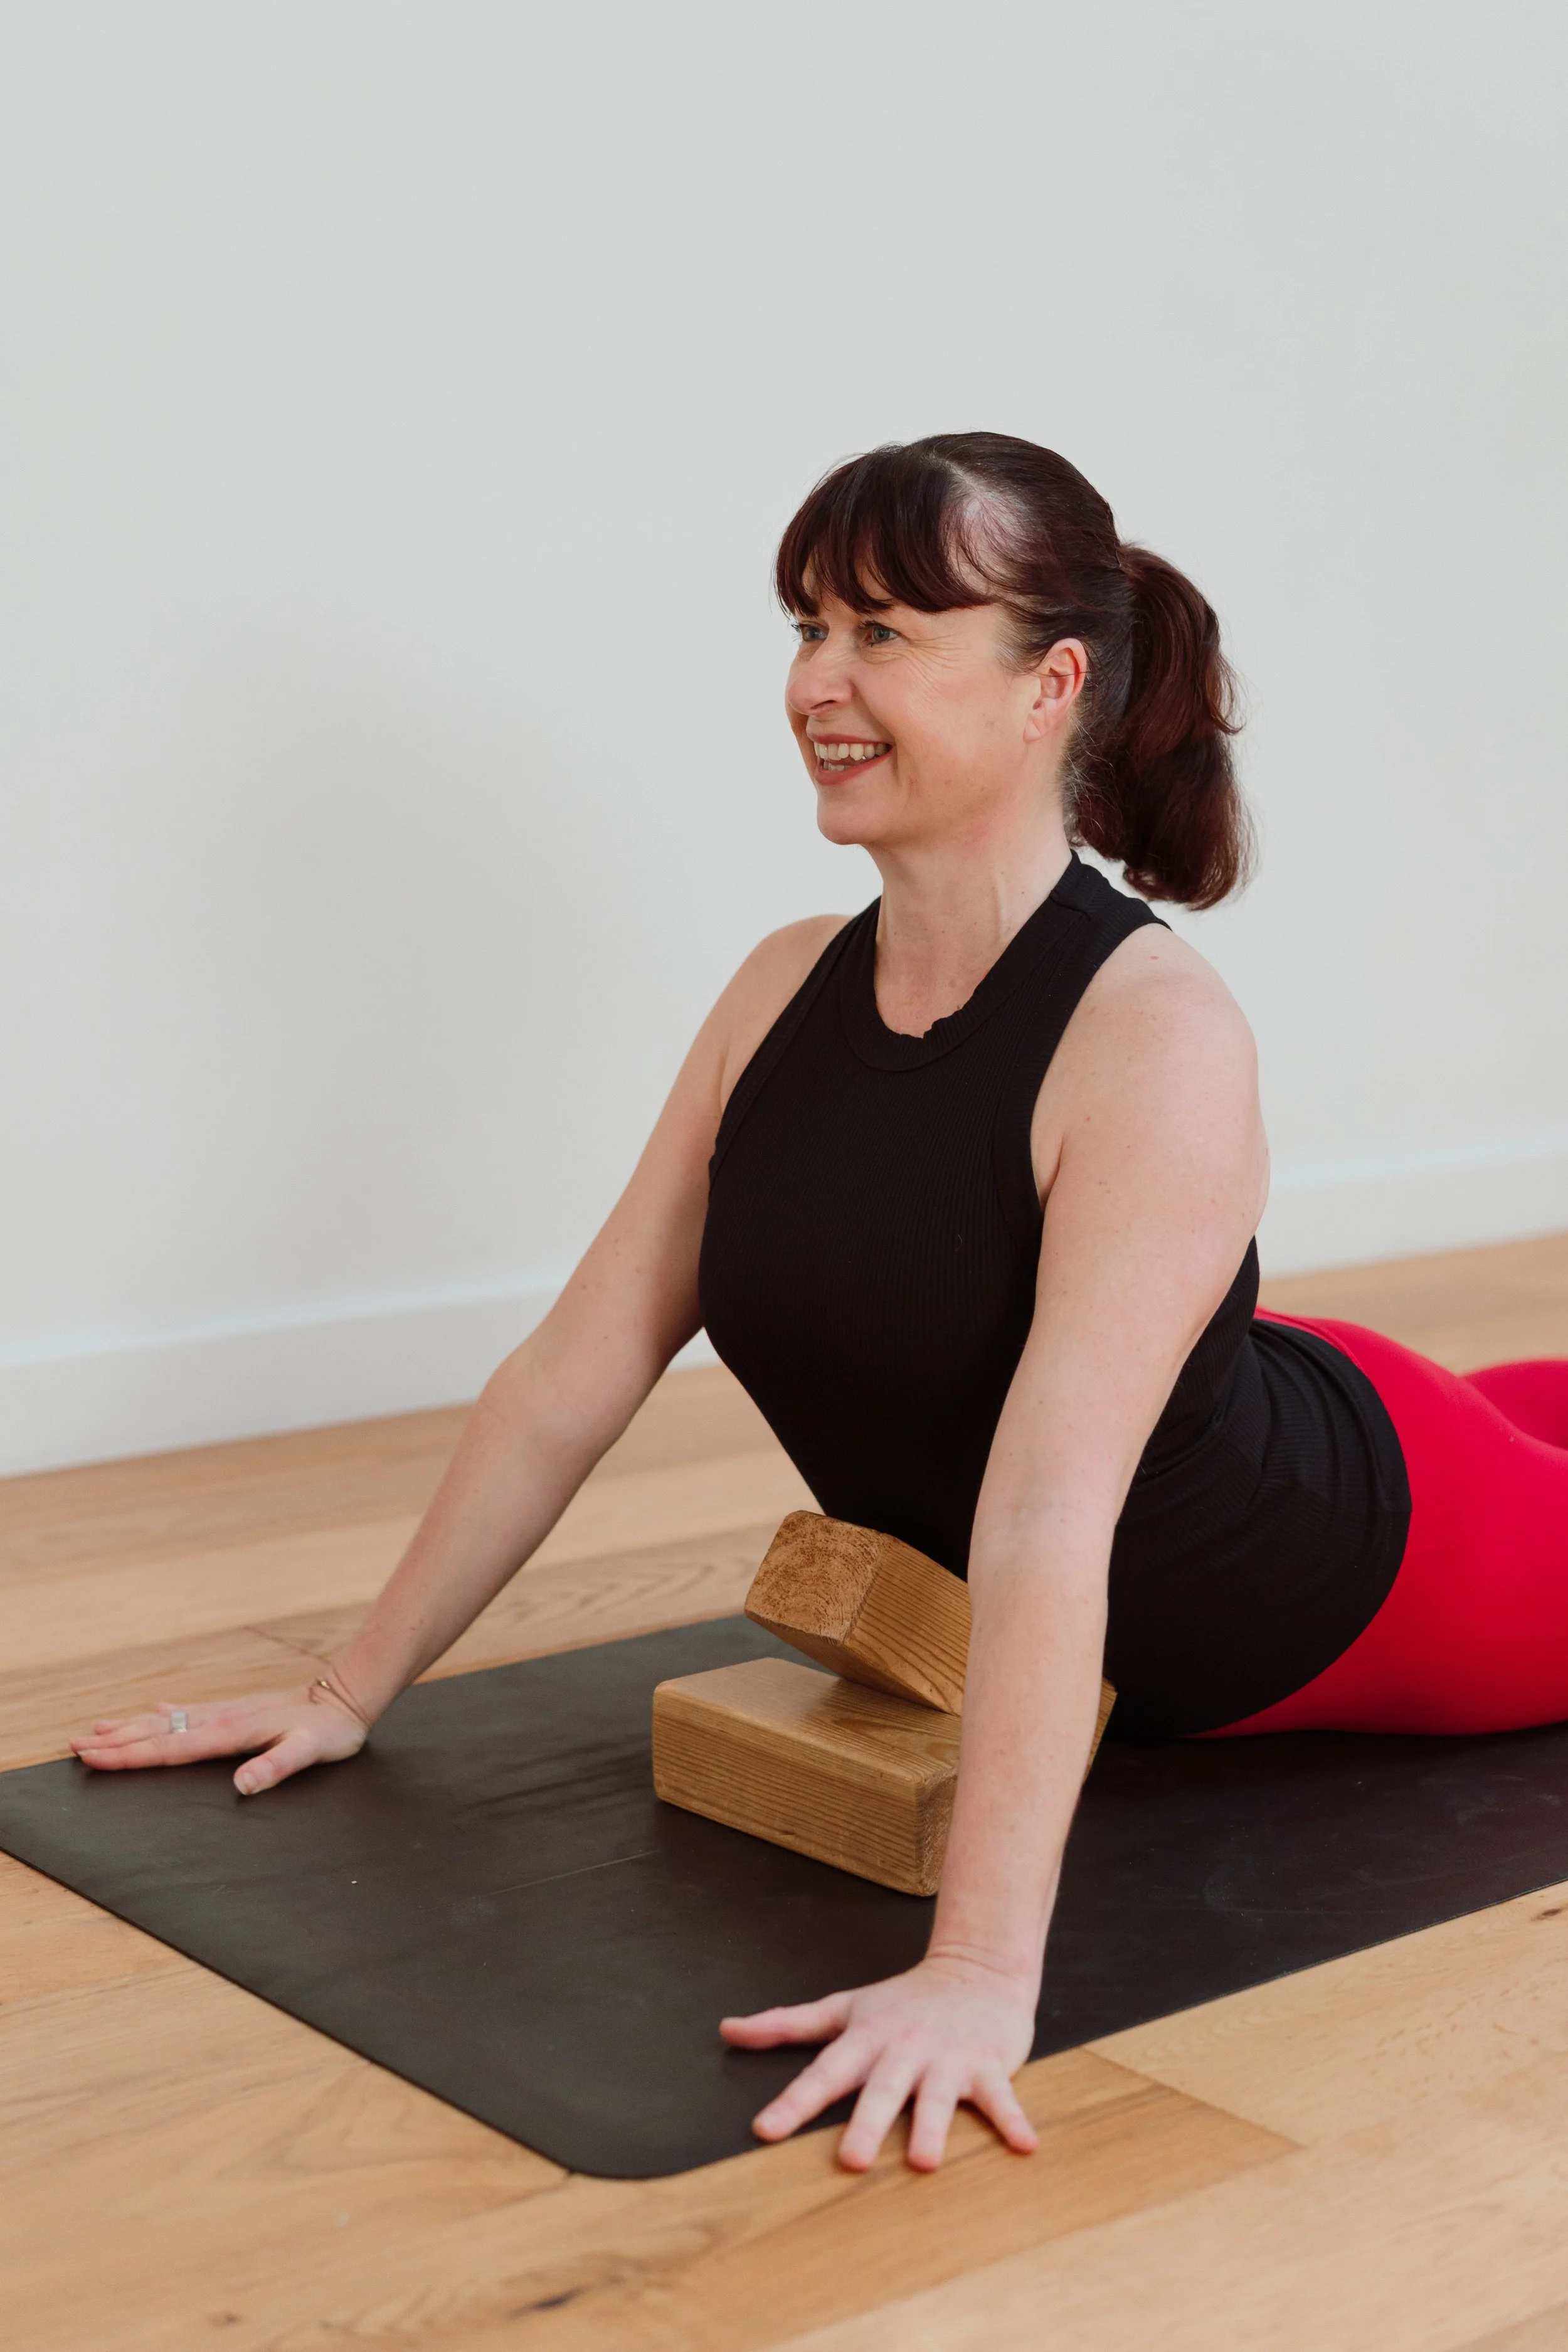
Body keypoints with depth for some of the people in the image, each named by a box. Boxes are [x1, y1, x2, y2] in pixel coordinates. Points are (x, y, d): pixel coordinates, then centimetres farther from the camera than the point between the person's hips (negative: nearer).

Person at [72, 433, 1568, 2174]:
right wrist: (355, 1689, -9)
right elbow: (577, 1371, -12)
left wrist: (982, 1971, -50)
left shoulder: (1156, 1041, -36)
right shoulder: (787, 993, -16)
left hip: (1349, 1579, -6)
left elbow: (1051, 1516, -46)